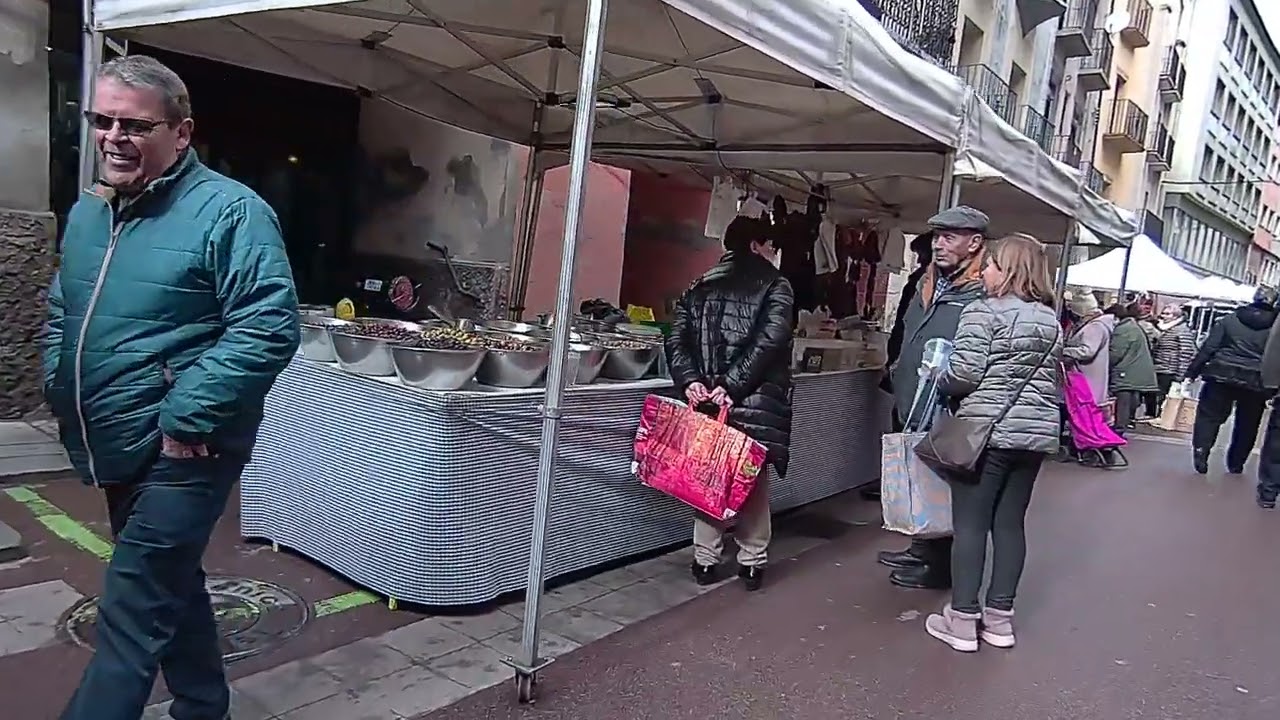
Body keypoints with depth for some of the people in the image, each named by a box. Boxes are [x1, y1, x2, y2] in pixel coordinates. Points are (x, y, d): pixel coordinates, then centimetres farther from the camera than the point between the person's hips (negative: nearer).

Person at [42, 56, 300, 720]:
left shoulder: (229, 211, -16)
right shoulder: (87, 214, 10)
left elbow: (269, 328, -24)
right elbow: (61, 315, 23)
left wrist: (186, 419, -23)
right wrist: (61, 392, 9)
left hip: (180, 455, -8)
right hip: (118, 453, 9)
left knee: (132, 615, -3)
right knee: (168, 590, 22)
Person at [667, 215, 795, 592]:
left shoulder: (700, 286, 13)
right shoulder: (775, 287, 1)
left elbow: (676, 339, 1)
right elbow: (767, 343, -14)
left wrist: (690, 380, -7)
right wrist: (732, 385, -16)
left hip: (705, 397, 3)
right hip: (755, 402, -3)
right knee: (754, 482, 9)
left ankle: (705, 561, 17)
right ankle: (752, 563, 16)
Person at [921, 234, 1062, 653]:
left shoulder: (983, 312, -10)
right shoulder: (1051, 320, 12)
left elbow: (964, 374, -17)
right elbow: (1056, 384, 16)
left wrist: (940, 383, 2)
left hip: (987, 431, -7)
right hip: (1036, 434, 7)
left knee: (971, 524, 0)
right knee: (1010, 524, 11)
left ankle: (962, 620, 5)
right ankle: (999, 617, 19)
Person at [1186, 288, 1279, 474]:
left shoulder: (1229, 320, 3)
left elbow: (1208, 348, -1)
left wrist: (1192, 372, 1)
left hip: (1222, 376, -1)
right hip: (1256, 382, 1)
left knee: (1209, 415, 5)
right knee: (1247, 425, 15)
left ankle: (1200, 454, -11)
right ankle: (1236, 463, 22)